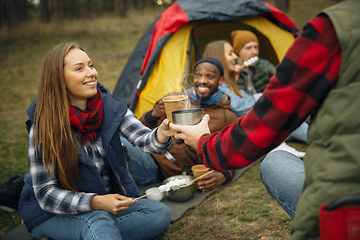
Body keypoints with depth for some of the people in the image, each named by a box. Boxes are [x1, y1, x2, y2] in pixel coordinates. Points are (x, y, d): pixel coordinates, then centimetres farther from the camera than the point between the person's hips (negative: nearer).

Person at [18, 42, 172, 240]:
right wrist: (96, 202, -31)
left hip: (107, 203, 6)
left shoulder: (108, 106, -7)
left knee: (161, 214, -17)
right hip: (55, 214, -6)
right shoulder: (43, 127, -19)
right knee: (98, 221, -37)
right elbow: (46, 194, -17)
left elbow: (143, 139, -20)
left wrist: (163, 133, -45)